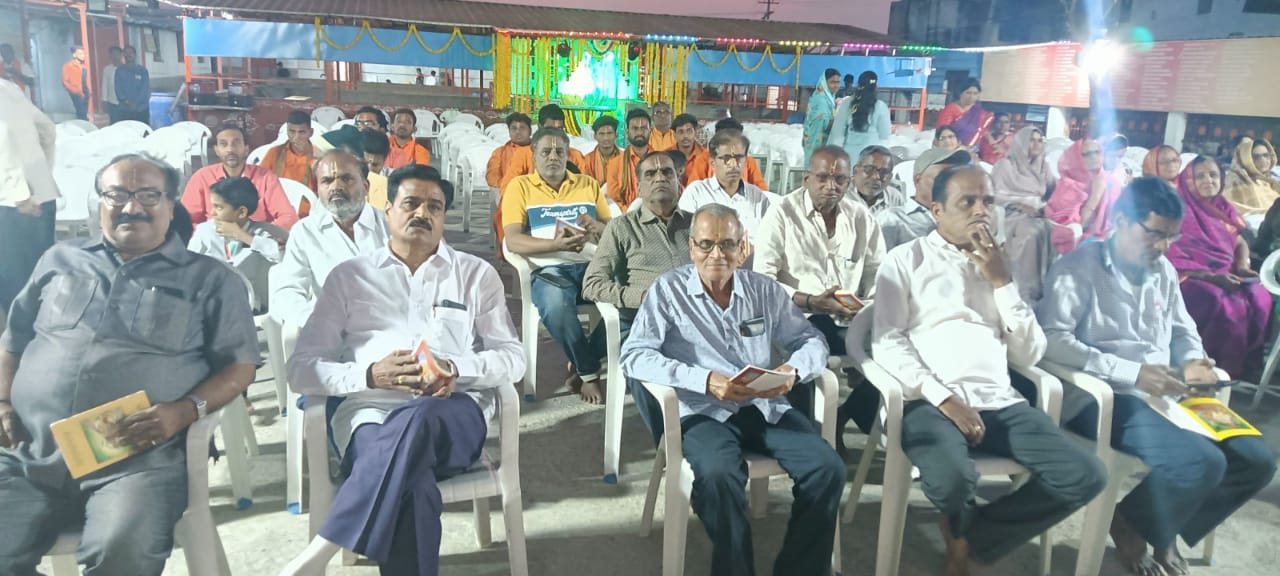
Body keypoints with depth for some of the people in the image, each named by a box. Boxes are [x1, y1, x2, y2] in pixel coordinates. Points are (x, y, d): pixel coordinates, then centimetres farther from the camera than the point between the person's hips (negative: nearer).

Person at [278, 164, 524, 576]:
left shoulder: (477, 274, 16)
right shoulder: (349, 276, 16)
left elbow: (513, 359, 10)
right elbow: (301, 368, 9)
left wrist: (457, 369, -11)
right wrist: (370, 374, -11)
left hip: (453, 413, 1)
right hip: (370, 412, 0)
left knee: (417, 422, -39)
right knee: (411, 485, -37)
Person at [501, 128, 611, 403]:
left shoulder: (588, 184, 20)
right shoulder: (520, 186, 10)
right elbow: (513, 241, -2)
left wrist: (596, 228, -7)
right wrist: (557, 244, -18)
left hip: (592, 265, 3)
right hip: (549, 269, -3)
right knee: (556, 306, -38)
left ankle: (581, 365, -5)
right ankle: (589, 372, -10)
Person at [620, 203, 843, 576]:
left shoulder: (766, 290, 11)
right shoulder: (668, 290, -1)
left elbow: (811, 340, 14)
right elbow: (633, 356, -10)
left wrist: (794, 370, -12)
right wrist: (705, 380, -22)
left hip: (767, 408, 4)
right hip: (704, 412, -4)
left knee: (827, 467, -18)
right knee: (718, 476, -34)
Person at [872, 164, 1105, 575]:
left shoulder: (998, 264, 19)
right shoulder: (906, 260, 6)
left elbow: (1030, 354, 12)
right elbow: (886, 343, -5)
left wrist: (1002, 281, 2)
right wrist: (944, 399, -16)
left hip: (1000, 402, 5)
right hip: (931, 402, -5)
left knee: (1085, 476, -15)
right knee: (953, 480, -34)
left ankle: (967, 539, 3)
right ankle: (963, 532, 7)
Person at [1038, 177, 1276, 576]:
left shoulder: (1164, 272, 15)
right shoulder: (1079, 269, -10)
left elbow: (1183, 330, 26)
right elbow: (1052, 339, -23)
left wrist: (1193, 361, 1)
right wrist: (1132, 373, -25)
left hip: (1164, 395, 8)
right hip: (1103, 397, -8)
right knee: (1202, 462, -26)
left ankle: (1165, 529, 18)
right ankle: (1130, 525, 4)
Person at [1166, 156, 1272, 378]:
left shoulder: (1225, 209, 13)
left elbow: (1240, 243, 20)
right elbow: (1174, 259, -14)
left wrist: (1242, 266, -3)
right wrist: (1212, 276, -21)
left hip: (1226, 275, 6)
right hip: (1193, 277, -6)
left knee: (1259, 298, -21)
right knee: (1229, 305, -31)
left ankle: (1248, 363, -10)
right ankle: (1224, 369, -17)